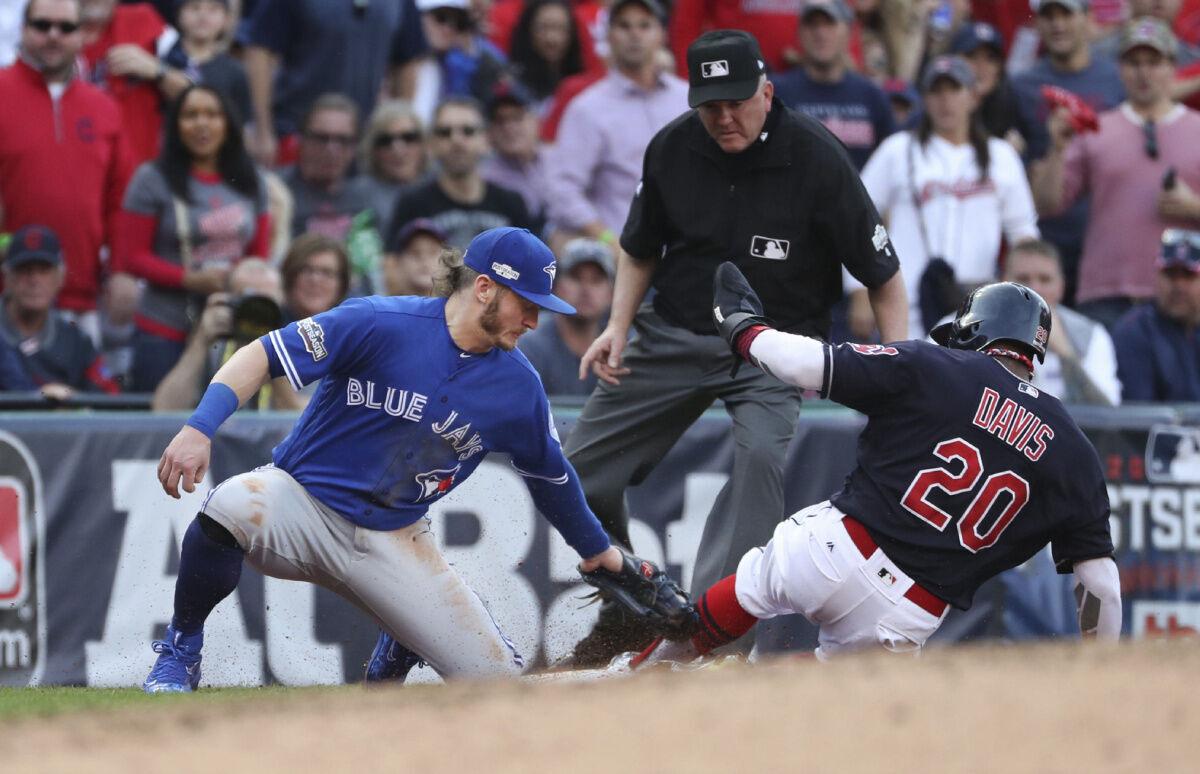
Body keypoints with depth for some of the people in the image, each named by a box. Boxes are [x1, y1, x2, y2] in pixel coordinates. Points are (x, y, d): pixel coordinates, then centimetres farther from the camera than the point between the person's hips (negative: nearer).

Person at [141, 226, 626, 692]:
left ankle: (397, 646, 29)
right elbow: (263, 356, -18)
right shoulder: (381, 324, -16)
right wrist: (200, 428, -32)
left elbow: (551, 476, 18)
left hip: (391, 543, 5)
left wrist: (596, 549, 29)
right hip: (303, 503, -5)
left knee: (496, 676, -8)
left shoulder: (517, 387, 0)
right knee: (232, 506, -40)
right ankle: (181, 652, -13)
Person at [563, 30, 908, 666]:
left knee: (761, 456, -33)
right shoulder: (673, 148, -6)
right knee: (578, 473, 2)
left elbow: (882, 274, -12)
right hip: (673, 337, 4)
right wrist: (618, 325, -2)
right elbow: (641, 248, 13)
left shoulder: (816, 159, -18)